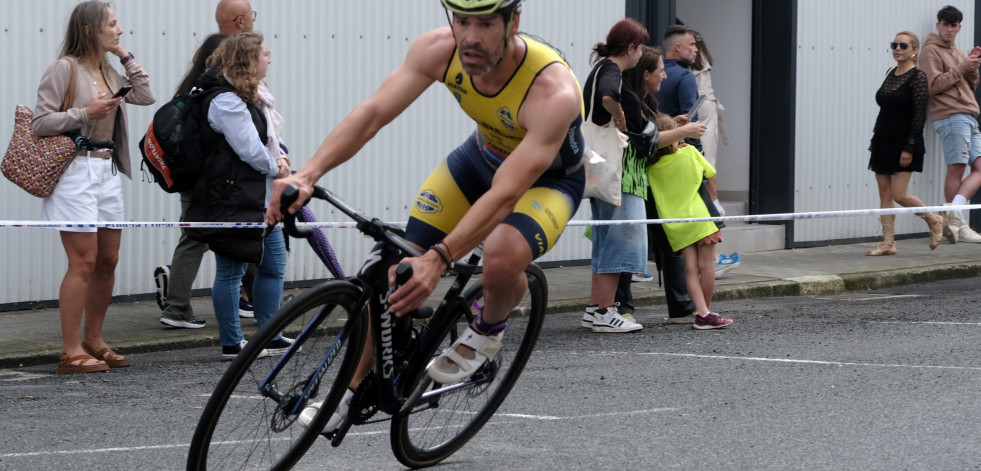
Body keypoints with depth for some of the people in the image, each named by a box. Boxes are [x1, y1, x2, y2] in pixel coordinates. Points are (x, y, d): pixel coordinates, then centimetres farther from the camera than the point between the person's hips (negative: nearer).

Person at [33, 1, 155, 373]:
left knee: (107, 261, 9)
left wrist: (126, 57, 7)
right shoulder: (65, 69, -9)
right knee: (83, 261, -10)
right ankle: (71, 353, -8)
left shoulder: (108, 71, 14)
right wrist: (86, 112, -18)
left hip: (108, 171, 8)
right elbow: (40, 122, -12)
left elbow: (145, 96, 9)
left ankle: (93, 341, 20)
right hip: (77, 171, -8)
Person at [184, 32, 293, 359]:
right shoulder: (225, 101, -16)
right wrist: (275, 168, -5)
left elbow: (271, 135, 20)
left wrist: (280, 158, -1)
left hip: (261, 199, 11)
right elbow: (249, 149, -21)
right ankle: (232, 343, 4)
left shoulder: (253, 98, 17)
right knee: (231, 271, -2)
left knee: (274, 265, 13)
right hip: (233, 200, -11)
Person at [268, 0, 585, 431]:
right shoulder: (440, 51, -26)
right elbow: (373, 112, -29)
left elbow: (505, 194, -44)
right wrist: (307, 174, -44)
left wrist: (438, 259, -54)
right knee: (402, 267, -6)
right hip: (482, 154, 5)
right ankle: (352, 390, 13)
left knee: (502, 258, -34)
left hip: (548, 178, -5)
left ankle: (489, 327, 1)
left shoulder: (553, 93, -40)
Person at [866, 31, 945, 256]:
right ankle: (888, 243, 6)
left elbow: (920, 115, -15)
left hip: (903, 142, -7)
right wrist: (875, 141, 15)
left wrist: (909, 148, -19)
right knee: (884, 193, 4)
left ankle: (934, 220, 14)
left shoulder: (917, 77, -11)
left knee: (899, 194, -9)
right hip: (883, 142, 7)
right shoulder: (891, 74, 10)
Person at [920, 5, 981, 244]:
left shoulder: (957, 52, 25)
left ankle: (954, 210, -10)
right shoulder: (931, 51, -1)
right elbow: (934, 85, -13)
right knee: (956, 169, -10)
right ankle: (958, 223, -10)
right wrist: (961, 68, -11)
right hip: (951, 116, -9)